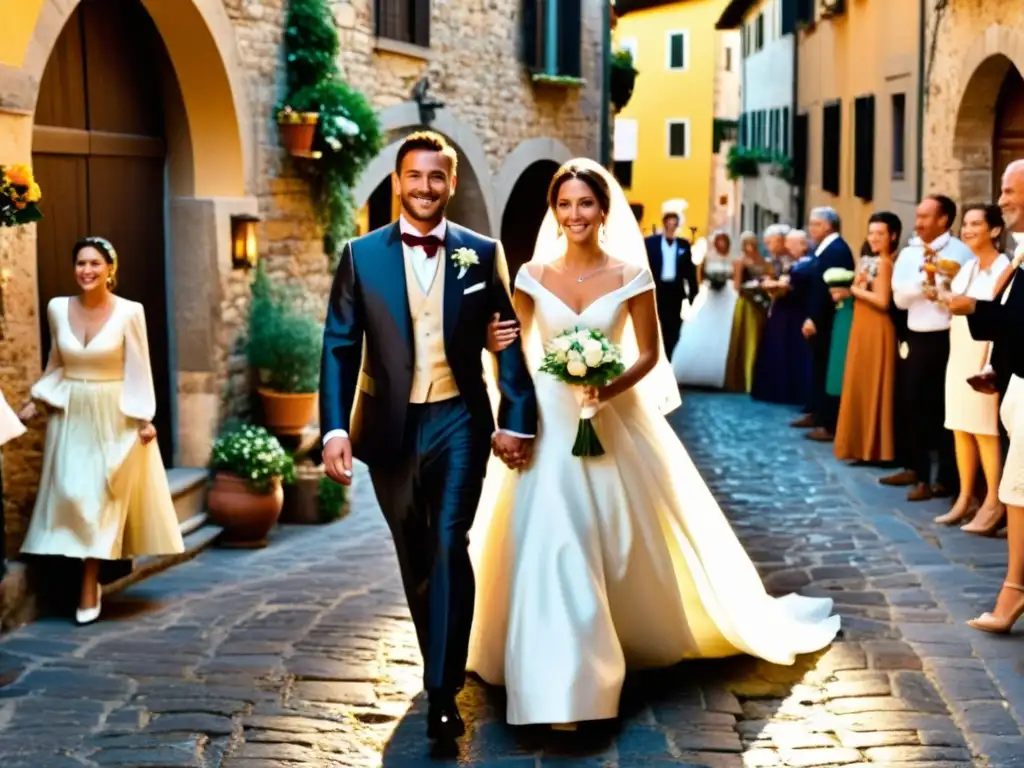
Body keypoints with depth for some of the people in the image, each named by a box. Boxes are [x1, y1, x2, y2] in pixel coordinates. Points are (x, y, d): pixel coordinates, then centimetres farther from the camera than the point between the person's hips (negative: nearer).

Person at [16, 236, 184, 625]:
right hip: (71, 416, 3)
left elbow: (138, 370, -6)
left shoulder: (129, 312, -10)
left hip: (115, 417, -3)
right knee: (72, 496, -1)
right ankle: (90, 580, 13)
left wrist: (144, 419, -10)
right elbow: (56, 365, 13)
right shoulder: (57, 308, 1)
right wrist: (36, 401, 8)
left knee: (104, 497, -1)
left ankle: (89, 587, 5)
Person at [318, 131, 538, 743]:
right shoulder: (361, 255, -1)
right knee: (415, 556, 16)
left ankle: (444, 692, -9)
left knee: (450, 547, -13)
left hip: (459, 422, -2)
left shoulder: (483, 253, 0)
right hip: (390, 426, 2)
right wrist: (335, 427, -12)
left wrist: (516, 420, -3)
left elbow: (508, 341, 2)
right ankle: (441, 662, 36)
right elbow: (340, 347, -3)